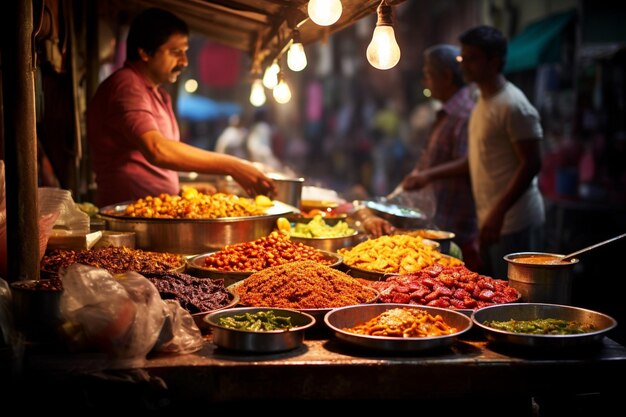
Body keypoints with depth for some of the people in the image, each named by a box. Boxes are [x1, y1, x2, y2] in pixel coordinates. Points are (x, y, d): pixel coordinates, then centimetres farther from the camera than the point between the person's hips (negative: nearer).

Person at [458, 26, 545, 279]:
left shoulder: (513, 106, -15)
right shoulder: (483, 102, 15)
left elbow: (531, 164, -19)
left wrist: (498, 213, -23)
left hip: (514, 223, -9)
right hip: (489, 220, 9)